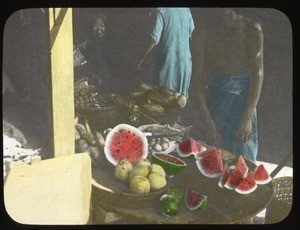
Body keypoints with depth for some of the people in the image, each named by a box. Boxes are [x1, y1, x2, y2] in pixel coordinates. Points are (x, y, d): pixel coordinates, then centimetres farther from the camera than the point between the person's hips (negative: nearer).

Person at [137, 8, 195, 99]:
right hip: (184, 61, 5)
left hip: (167, 62, -5)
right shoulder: (186, 10, 4)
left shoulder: (160, 11, -13)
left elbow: (154, 40, -18)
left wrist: (142, 59, -6)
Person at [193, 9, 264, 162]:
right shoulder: (205, 33, 2)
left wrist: (248, 117, -15)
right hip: (214, 98, 3)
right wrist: (206, 119, -9)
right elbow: (199, 76, -1)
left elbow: (258, 74, -8)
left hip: (242, 98, -2)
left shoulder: (251, 30, -5)